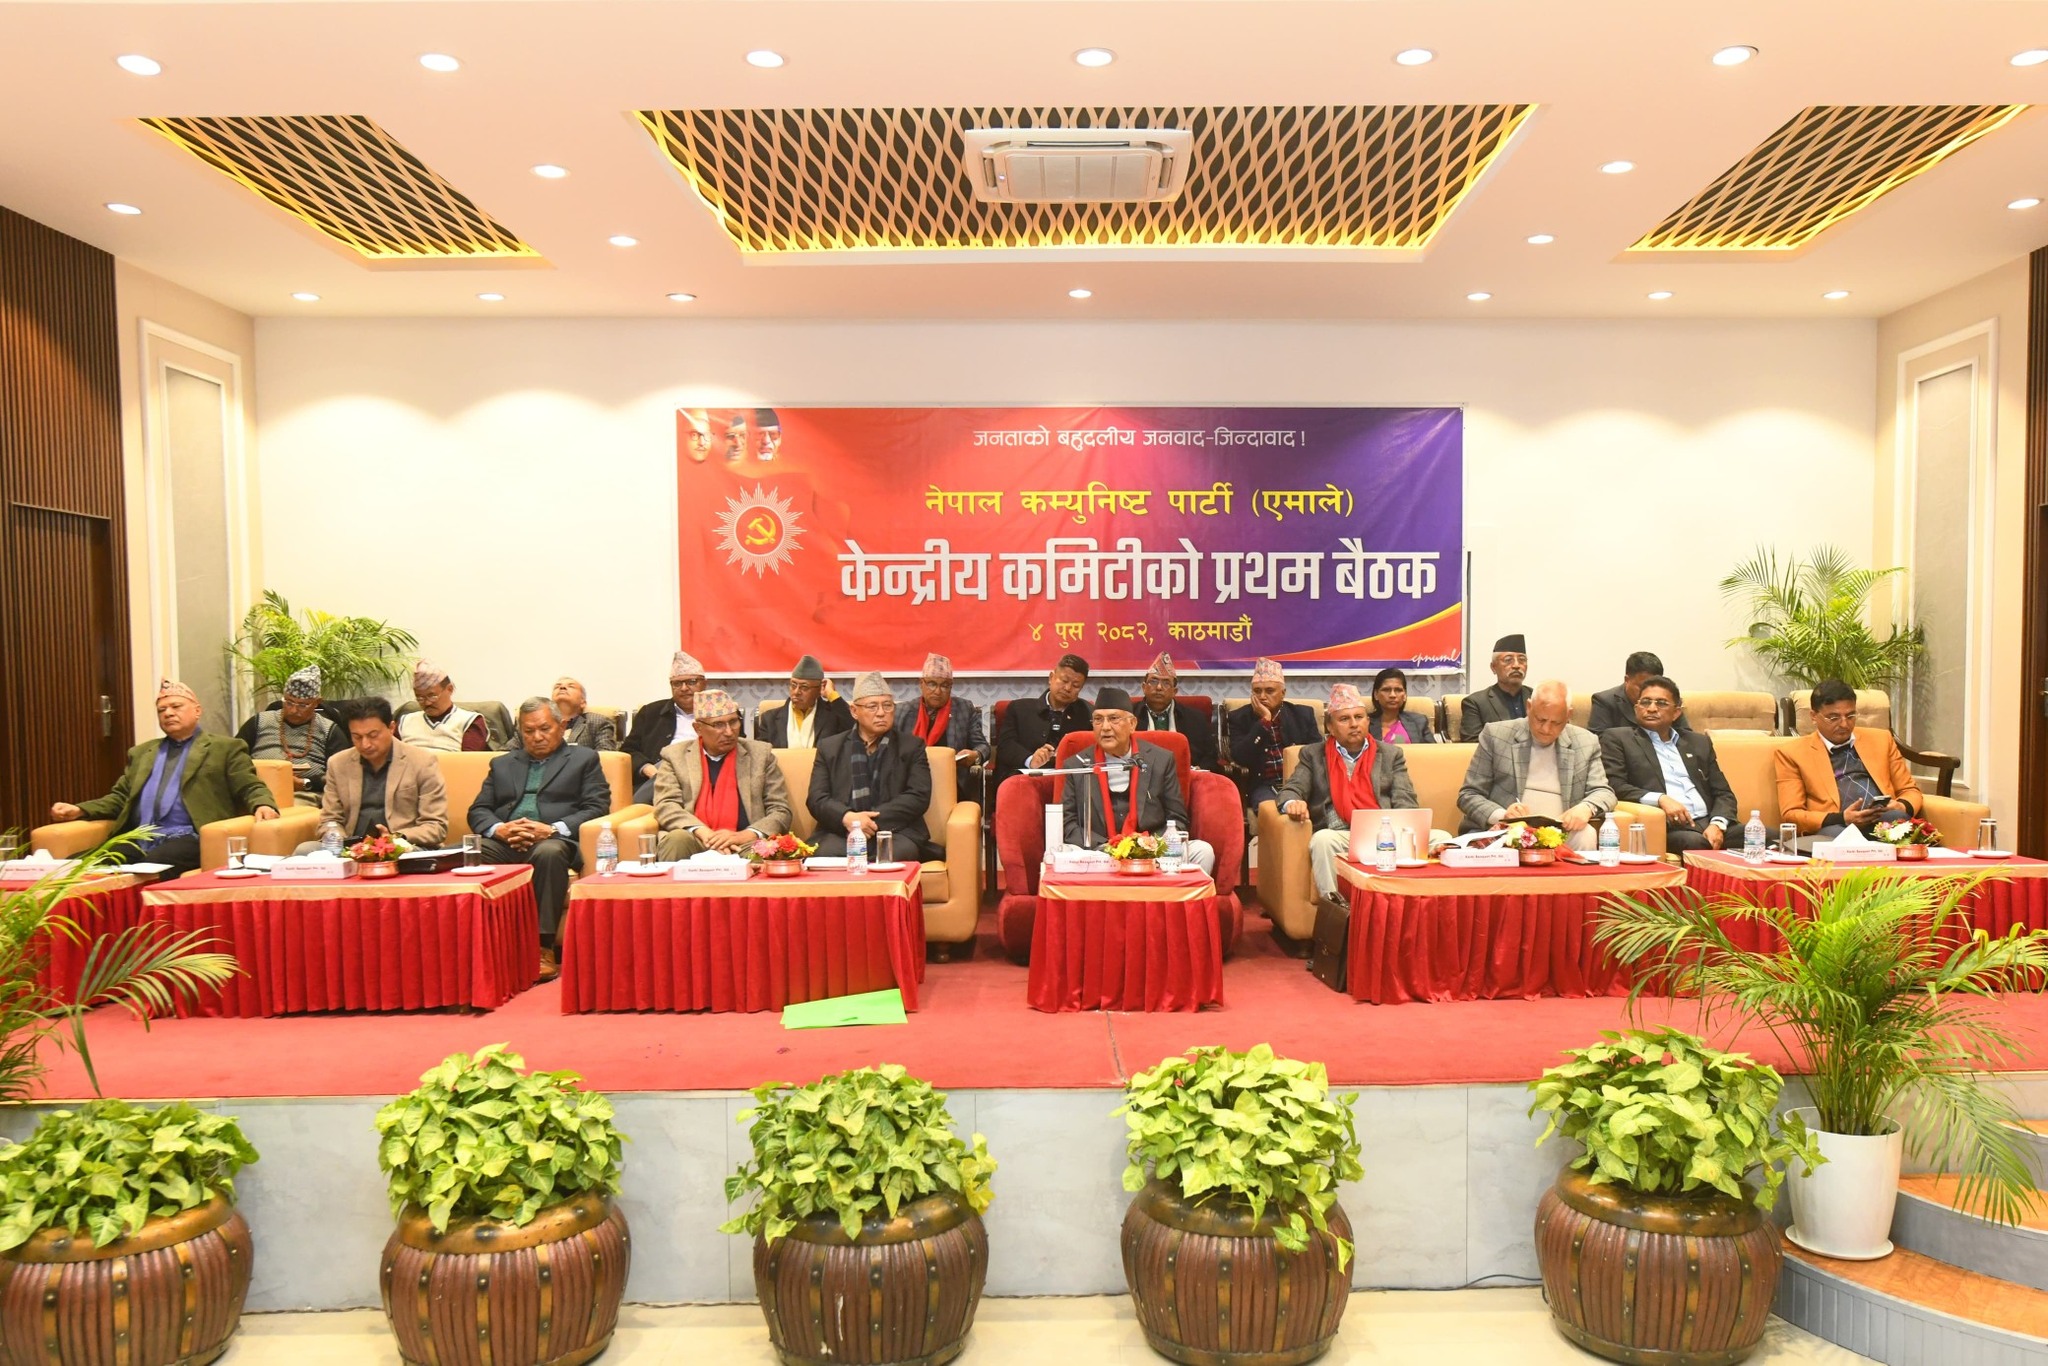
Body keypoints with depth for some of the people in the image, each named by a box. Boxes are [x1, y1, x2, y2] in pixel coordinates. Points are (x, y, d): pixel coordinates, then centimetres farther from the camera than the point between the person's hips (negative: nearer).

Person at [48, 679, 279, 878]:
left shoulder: (225, 747, 12)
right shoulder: (141, 753, 28)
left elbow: (250, 788, 4)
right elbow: (120, 798, 28)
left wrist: (263, 805, -19)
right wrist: (79, 810, 10)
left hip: (189, 839, -5)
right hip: (140, 839, 5)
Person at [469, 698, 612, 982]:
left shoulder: (584, 759, 17)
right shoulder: (502, 764, 28)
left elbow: (597, 808, 3)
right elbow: (478, 811, 18)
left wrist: (552, 829, -13)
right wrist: (499, 829, -6)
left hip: (554, 840, -3)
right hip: (504, 841, 3)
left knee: (548, 852, -39)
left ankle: (544, 949, -35)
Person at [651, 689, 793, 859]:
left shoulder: (760, 754, 11)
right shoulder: (675, 755, 11)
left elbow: (781, 812, 7)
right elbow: (666, 806, 1)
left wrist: (745, 835, -13)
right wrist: (704, 833, -18)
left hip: (744, 845, -1)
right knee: (678, 839, -33)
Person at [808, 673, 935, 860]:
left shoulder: (911, 747, 14)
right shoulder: (829, 748, 17)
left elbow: (919, 797, 1)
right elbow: (817, 799, 8)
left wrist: (873, 821, -11)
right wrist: (847, 817, -15)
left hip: (895, 832, 0)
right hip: (841, 833, 0)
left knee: (902, 851, -35)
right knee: (825, 853, -34)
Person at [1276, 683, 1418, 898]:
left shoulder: (1391, 754, 19)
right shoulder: (1313, 756, 17)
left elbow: (1404, 801, 10)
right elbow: (1291, 790, 7)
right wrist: (1292, 803, -20)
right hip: (1340, 835, -1)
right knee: (1322, 839, -36)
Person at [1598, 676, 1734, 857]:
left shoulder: (1699, 742, 24)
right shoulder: (1617, 739, 10)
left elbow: (1723, 793, 19)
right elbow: (1613, 785, -3)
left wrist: (1717, 824, -3)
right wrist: (1660, 799, -17)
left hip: (1707, 823, 4)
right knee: (1696, 843, -36)